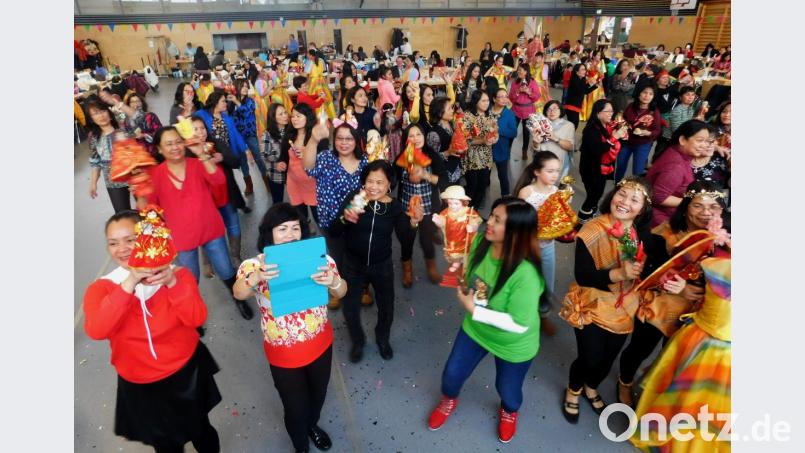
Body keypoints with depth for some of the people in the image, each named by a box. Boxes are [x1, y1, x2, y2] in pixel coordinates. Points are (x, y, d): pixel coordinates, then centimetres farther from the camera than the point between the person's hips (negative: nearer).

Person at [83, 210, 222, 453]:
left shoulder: (177, 274, -12)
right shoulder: (101, 288, -11)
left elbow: (196, 319, -22)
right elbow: (96, 331, -28)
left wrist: (172, 283, -34)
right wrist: (129, 284, -35)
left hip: (187, 373, 0)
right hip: (140, 386, 1)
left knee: (201, 432, 22)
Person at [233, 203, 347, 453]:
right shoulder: (257, 264, -15)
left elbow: (341, 293, -12)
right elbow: (238, 293, -30)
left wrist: (333, 281, -35)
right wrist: (256, 277, -52)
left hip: (320, 344, 2)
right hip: (283, 353, -2)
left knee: (318, 394, 26)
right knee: (295, 406, 14)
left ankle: (312, 425, 61)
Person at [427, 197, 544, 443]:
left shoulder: (525, 274, -40)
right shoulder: (481, 241, -21)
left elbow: (520, 324, -31)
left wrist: (474, 310, -29)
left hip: (513, 344, -5)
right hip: (475, 329, 5)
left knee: (507, 390, 22)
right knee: (452, 374, 22)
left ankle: (509, 411, 62)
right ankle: (449, 401, 59)